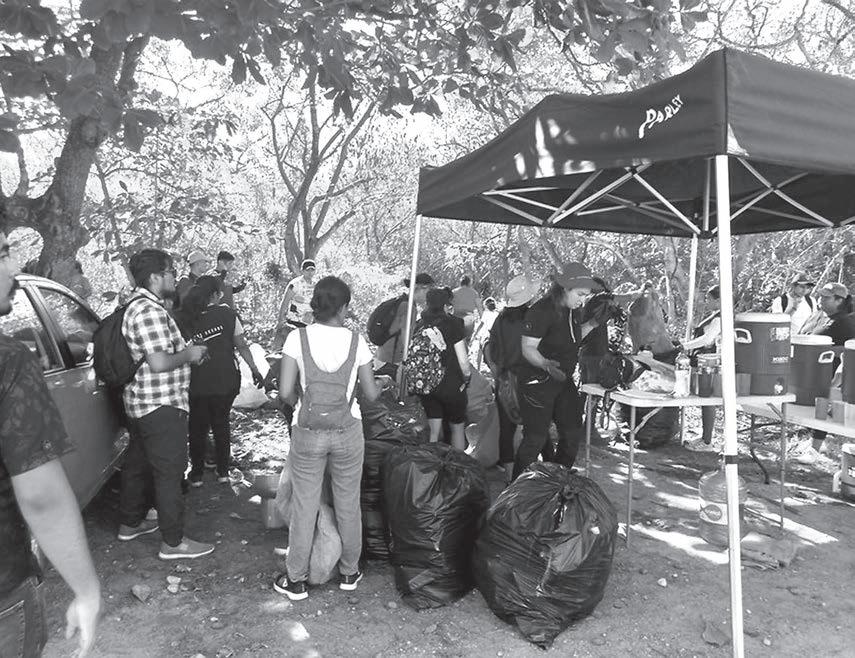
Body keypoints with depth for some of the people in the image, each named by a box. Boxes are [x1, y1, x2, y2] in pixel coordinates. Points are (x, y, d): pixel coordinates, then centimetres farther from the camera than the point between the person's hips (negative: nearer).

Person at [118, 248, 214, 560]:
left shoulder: (136, 305, 13)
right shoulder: (150, 311, -22)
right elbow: (159, 362, -29)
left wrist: (186, 350, 15)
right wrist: (189, 353, -13)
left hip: (141, 403, 11)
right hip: (161, 405, -11)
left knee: (138, 464, 21)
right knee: (169, 472, -3)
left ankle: (130, 523, 37)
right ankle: (173, 542, 6)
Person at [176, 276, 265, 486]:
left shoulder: (183, 319, -5)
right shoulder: (226, 314, -6)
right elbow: (241, 345, -4)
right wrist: (254, 369, 3)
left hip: (196, 384, 0)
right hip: (225, 382, 0)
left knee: (197, 428, 17)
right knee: (221, 424, 18)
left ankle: (197, 474, 26)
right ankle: (223, 471, 25)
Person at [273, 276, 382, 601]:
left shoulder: (298, 338, -8)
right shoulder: (356, 340, -6)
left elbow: (285, 391, -11)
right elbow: (370, 393, -1)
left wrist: (302, 404, 10)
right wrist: (380, 387, 22)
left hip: (307, 432, 0)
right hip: (348, 431, 1)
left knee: (304, 505, 11)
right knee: (348, 504, 16)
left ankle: (296, 579, 24)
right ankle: (349, 572, 32)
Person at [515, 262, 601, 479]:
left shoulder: (571, 310, 6)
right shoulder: (541, 311, -20)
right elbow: (528, 348, -22)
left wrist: (592, 323, 6)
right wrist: (546, 364, -40)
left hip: (563, 381, 9)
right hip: (538, 384, -8)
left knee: (573, 432, 11)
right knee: (535, 438, -4)